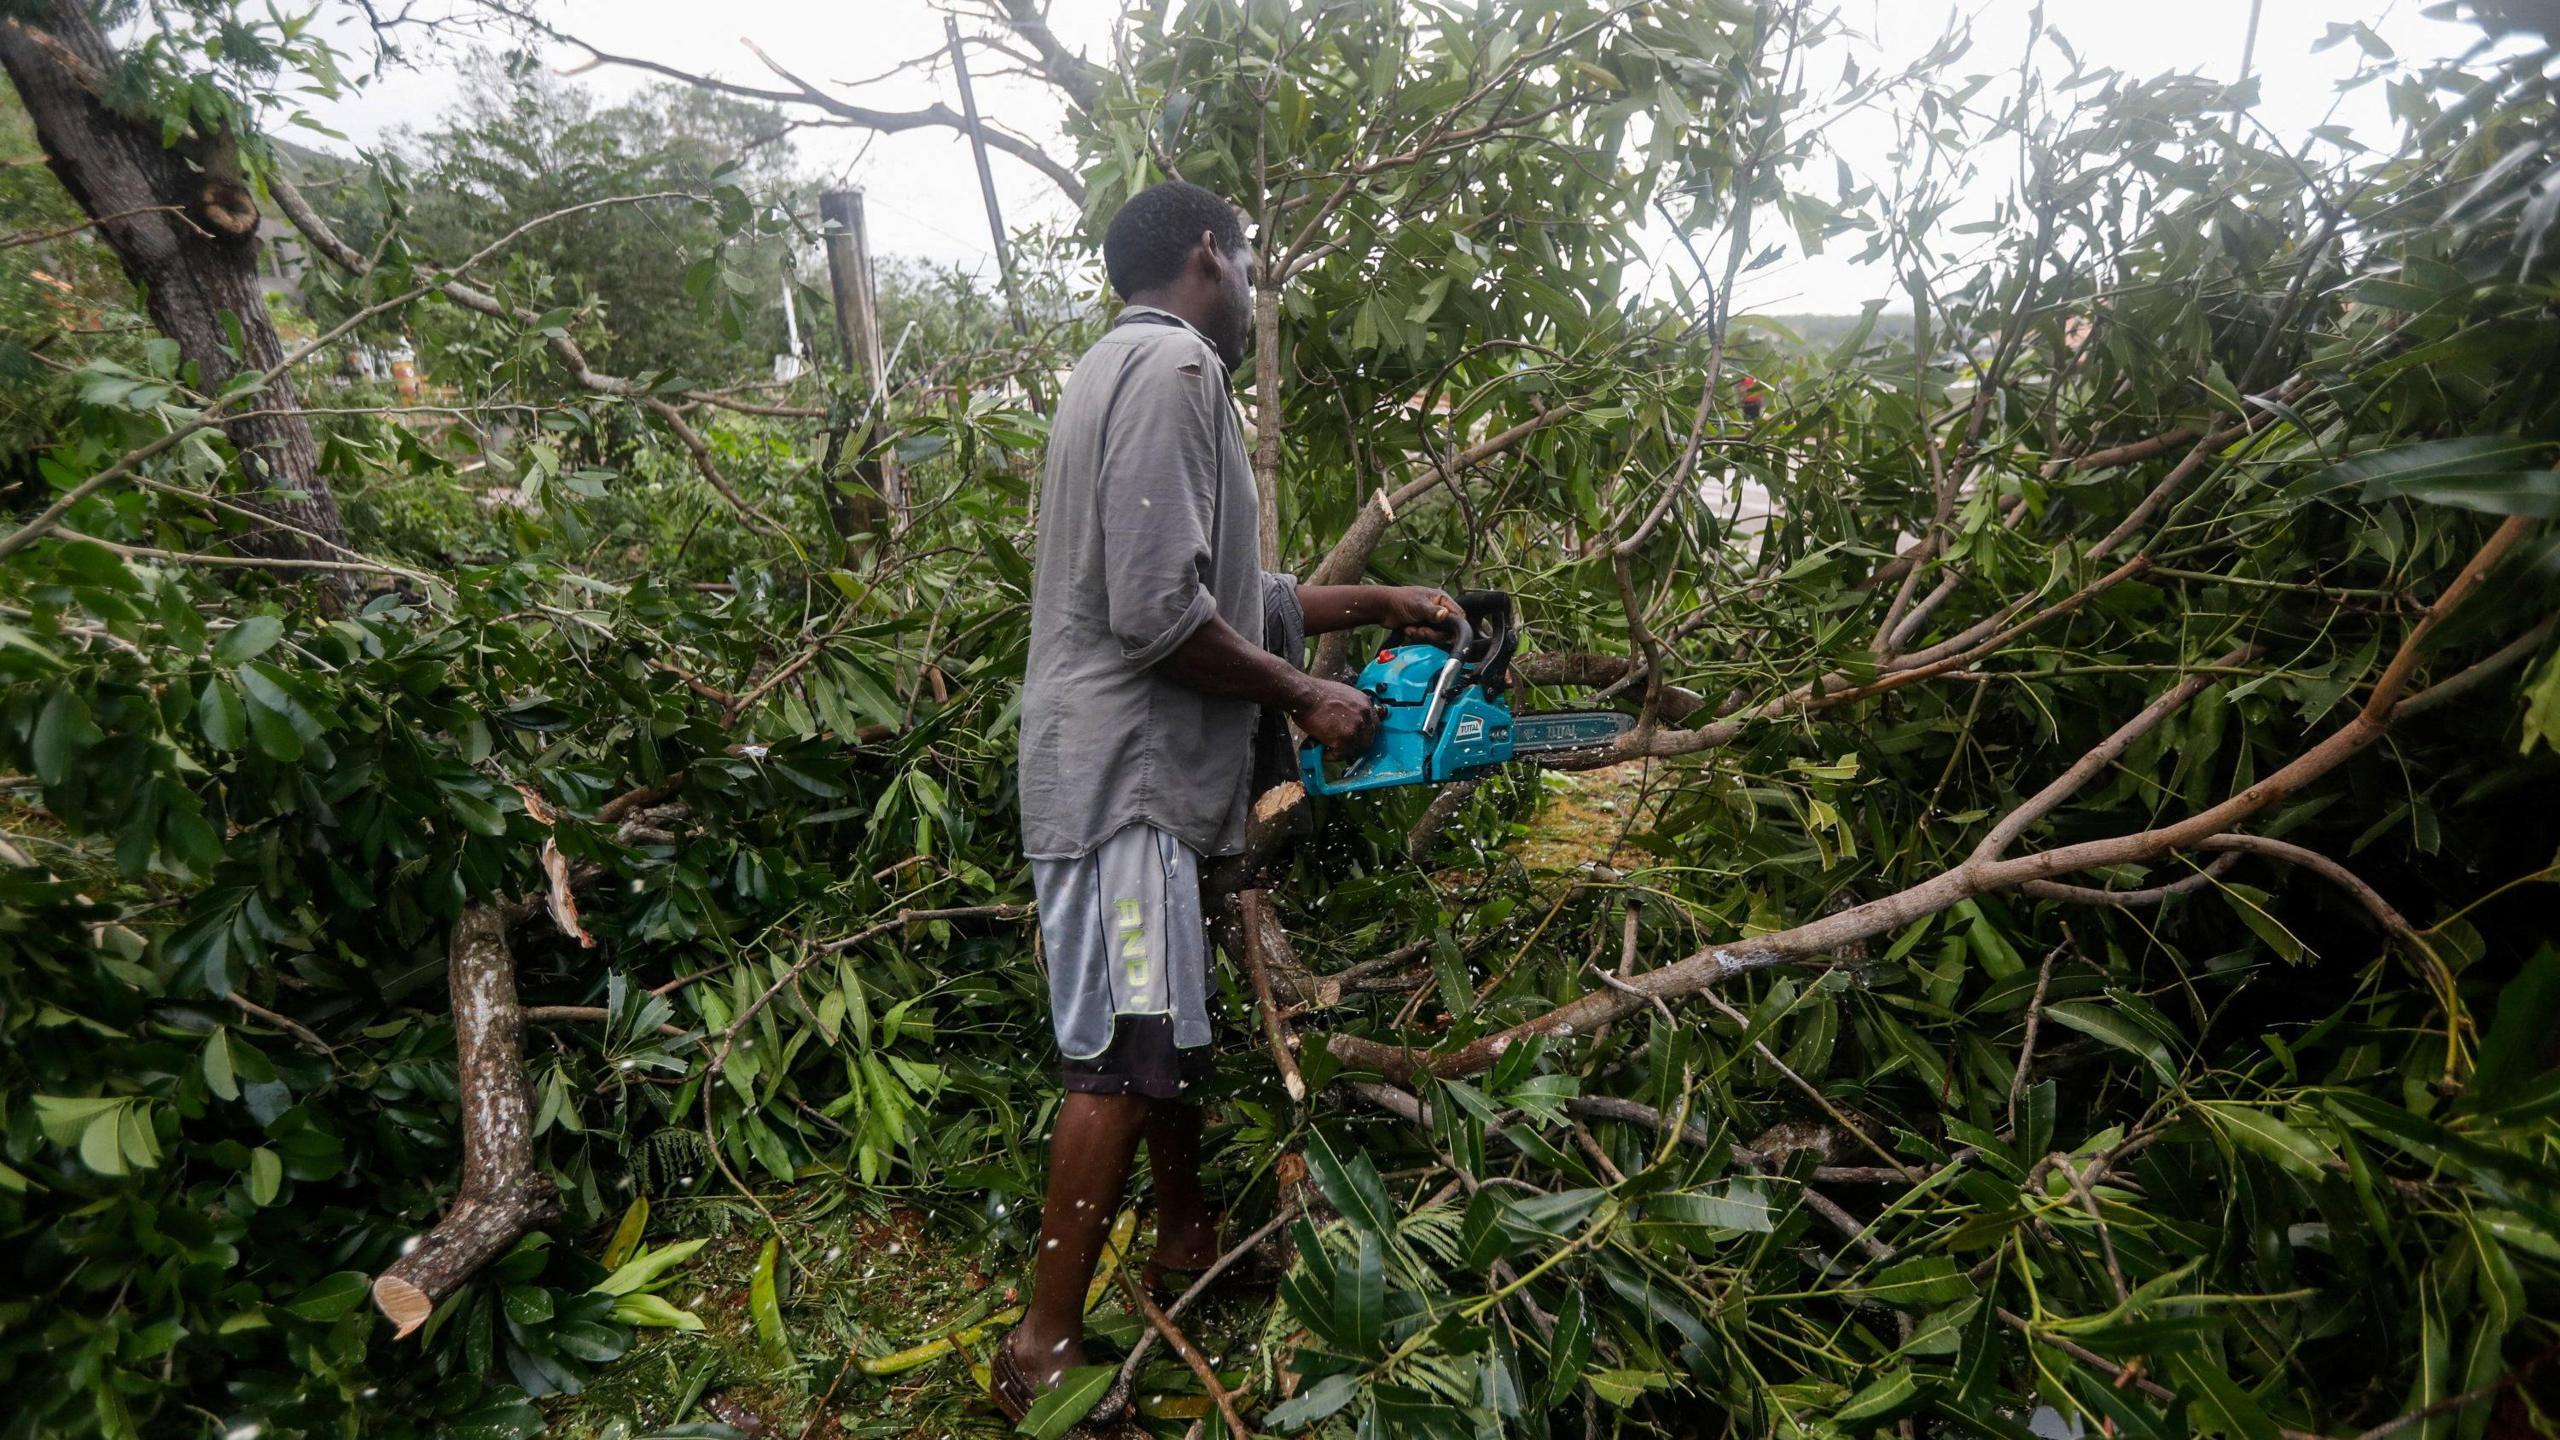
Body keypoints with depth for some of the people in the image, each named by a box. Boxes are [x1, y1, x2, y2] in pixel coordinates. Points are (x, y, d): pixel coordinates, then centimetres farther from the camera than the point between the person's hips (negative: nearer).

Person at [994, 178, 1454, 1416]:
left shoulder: (1142, 369, 19)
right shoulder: (1173, 364, -12)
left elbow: (1225, 597, 19)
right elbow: (1161, 611, -23)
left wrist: (1379, 603, 21)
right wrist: (1305, 698, -10)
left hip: (1143, 771, 10)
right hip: (1123, 772, -10)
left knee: (1171, 1028, 19)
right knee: (1126, 1054, -3)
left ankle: (1187, 1239, 37)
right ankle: (1046, 1347, 10)